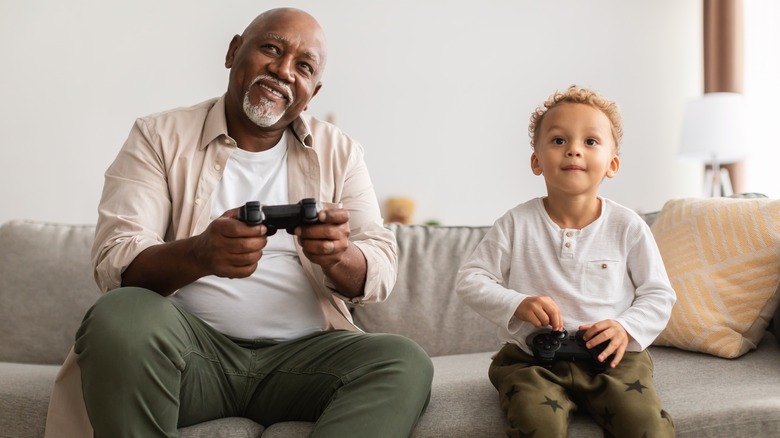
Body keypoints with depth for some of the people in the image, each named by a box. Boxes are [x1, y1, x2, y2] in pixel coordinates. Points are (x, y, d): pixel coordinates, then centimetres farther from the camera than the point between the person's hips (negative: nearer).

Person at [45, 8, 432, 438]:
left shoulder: (340, 152, 12)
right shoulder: (159, 137, 6)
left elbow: (381, 271, 5)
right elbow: (112, 262, -6)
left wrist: (340, 256, -21)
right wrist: (198, 254, -28)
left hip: (302, 353, 2)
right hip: (192, 345, -1)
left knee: (404, 362, -27)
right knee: (120, 315, -33)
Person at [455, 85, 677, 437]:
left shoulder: (627, 227, 1)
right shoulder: (517, 224, -1)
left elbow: (658, 294, 7)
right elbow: (470, 279, 1)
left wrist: (627, 328, -12)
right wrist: (517, 304, -15)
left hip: (611, 355, 1)